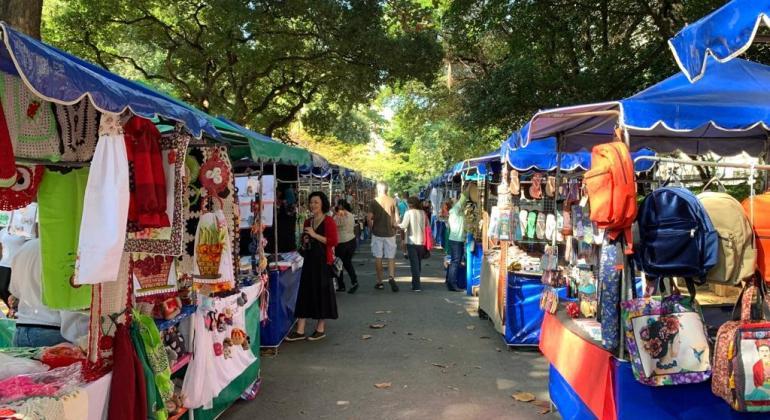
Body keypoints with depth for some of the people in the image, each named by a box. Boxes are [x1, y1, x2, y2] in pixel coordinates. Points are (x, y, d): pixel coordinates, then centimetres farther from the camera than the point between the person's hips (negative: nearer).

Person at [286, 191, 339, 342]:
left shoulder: (329, 221, -7)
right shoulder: (308, 222, 14)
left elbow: (333, 241, -17)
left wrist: (315, 235, -18)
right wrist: (304, 242, 5)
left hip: (323, 261, -7)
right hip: (309, 260, 7)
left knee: (322, 292, 1)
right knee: (305, 293, 5)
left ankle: (321, 329, 14)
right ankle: (300, 330, 7)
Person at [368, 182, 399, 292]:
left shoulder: (374, 202, -5)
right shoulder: (392, 201, -2)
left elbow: (370, 218, -9)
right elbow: (397, 219, -4)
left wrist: (372, 228, 8)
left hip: (377, 233, -1)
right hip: (390, 233, 1)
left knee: (378, 258, 7)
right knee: (391, 257, 8)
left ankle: (379, 282, 11)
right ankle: (391, 277, -12)